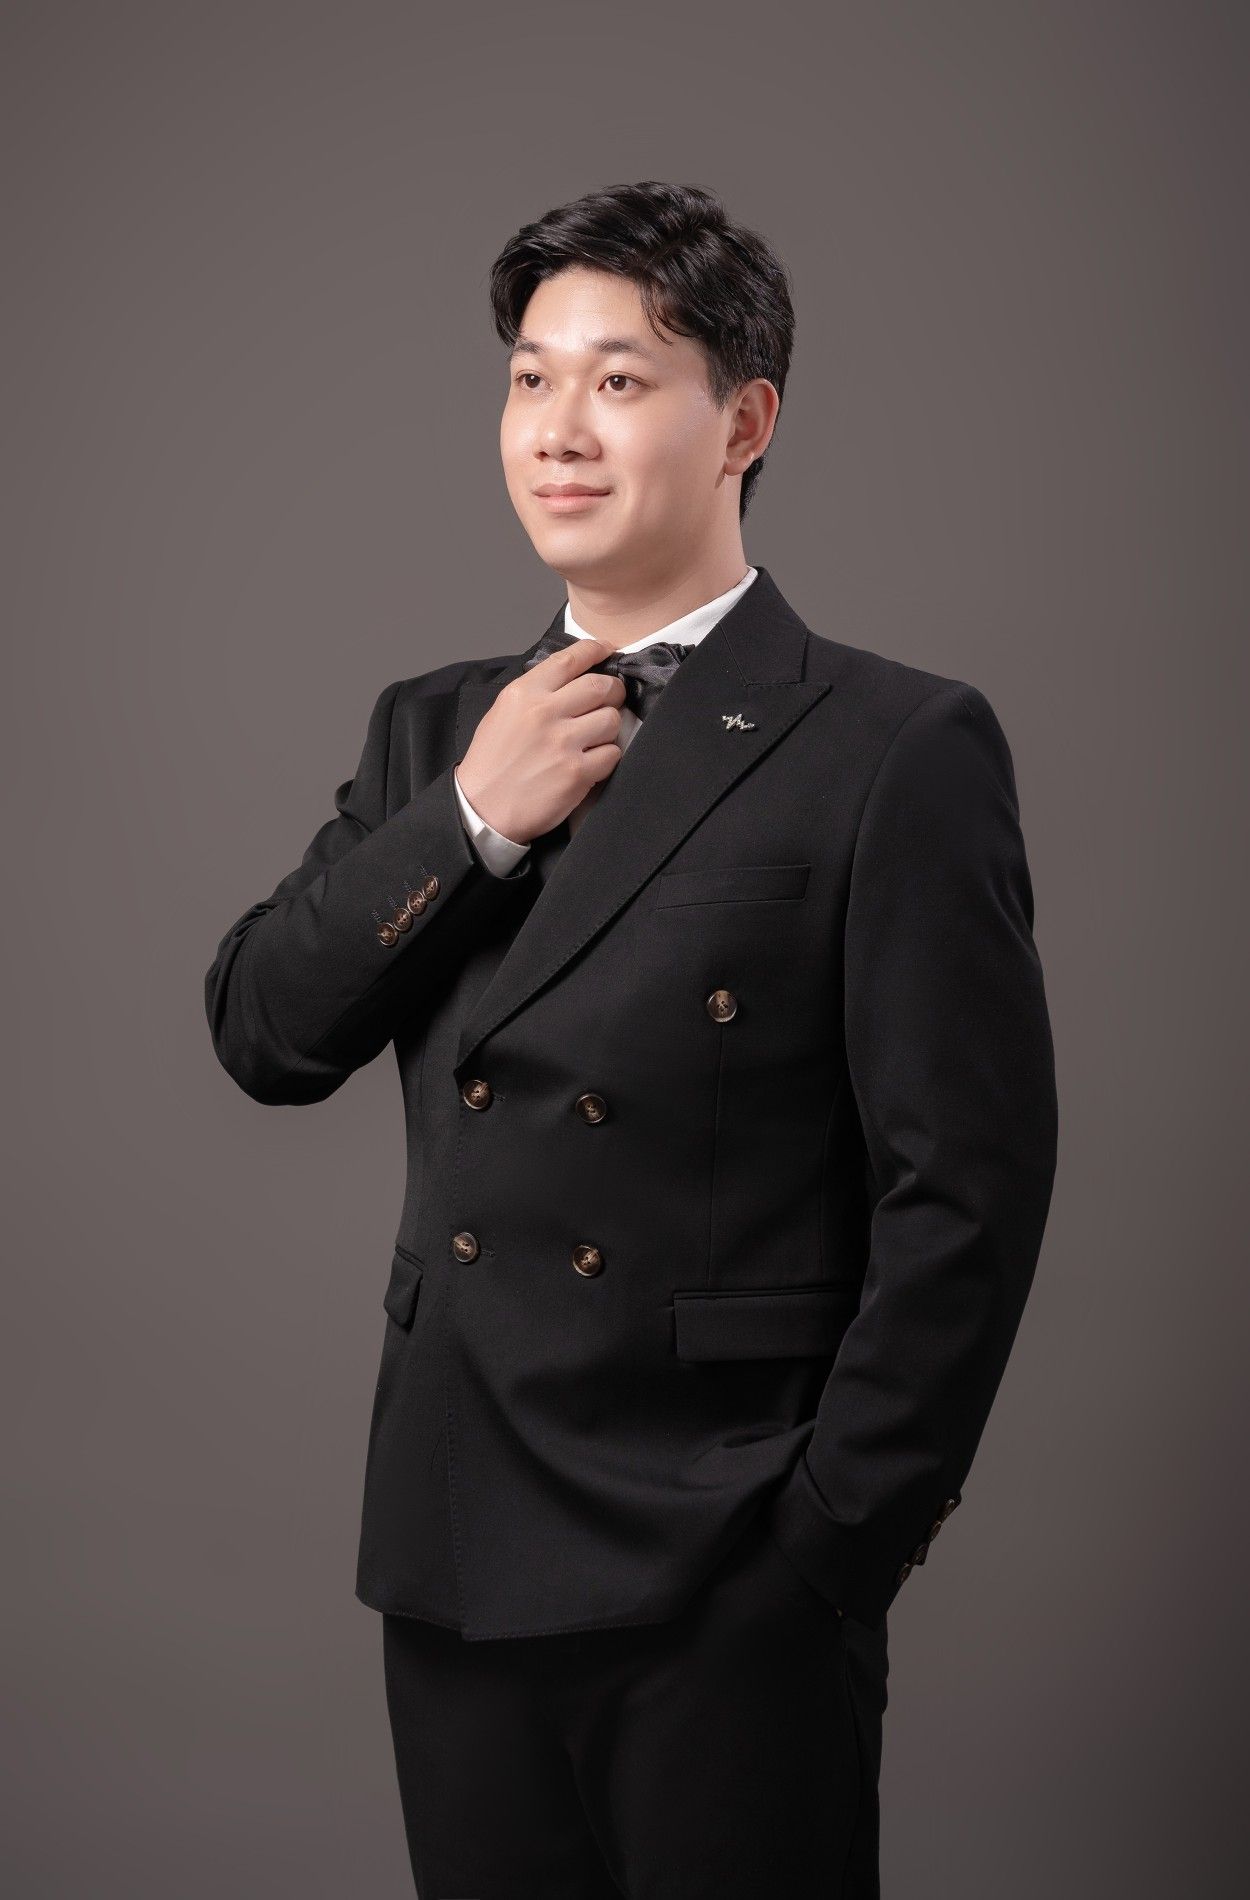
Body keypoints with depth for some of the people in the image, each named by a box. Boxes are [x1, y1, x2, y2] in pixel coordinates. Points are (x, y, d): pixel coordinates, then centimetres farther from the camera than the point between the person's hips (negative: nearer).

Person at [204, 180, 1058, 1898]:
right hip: (457, 1561, 5)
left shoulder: (897, 748, -8)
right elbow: (261, 1033, 4)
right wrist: (469, 822, -8)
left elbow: (967, 1194, -10)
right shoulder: (437, 727, 11)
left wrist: (834, 1549, -11)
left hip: (726, 1585, -5)